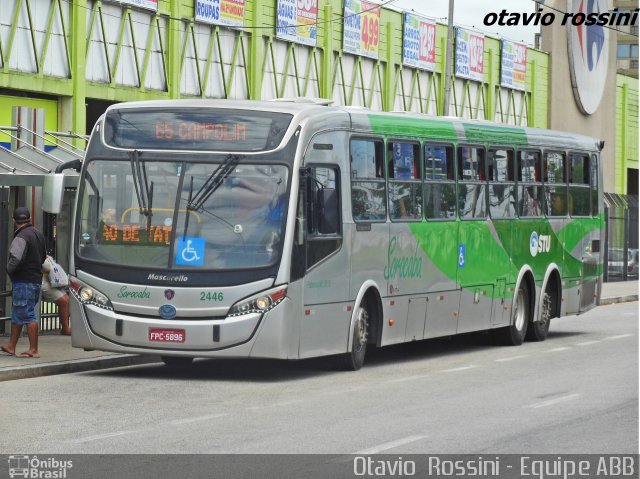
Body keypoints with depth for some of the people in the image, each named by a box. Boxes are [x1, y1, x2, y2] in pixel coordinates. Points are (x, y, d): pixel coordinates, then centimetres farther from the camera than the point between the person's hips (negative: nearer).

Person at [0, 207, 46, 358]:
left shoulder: (21, 237, -17)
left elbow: (15, 259, -25)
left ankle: (33, 350, -4)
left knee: (28, 315, -6)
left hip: (24, 281, -9)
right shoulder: (38, 234, 12)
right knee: (17, 314, 18)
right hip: (36, 279, 9)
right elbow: (43, 257, 22)